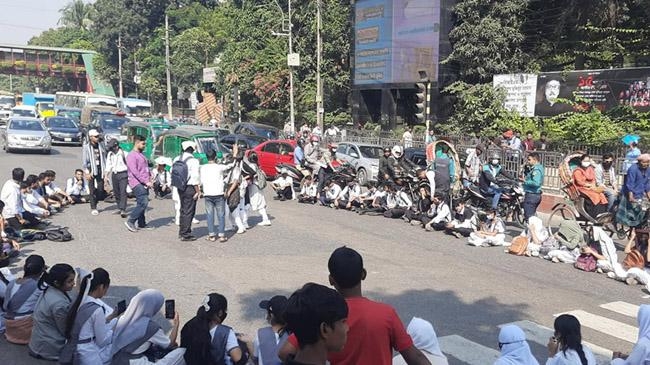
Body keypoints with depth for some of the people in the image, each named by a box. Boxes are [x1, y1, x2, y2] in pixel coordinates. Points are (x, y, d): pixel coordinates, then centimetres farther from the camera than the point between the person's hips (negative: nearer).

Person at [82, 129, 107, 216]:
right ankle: (93, 208, 7)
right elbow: (84, 160, -6)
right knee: (92, 190, -1)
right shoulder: (87, 146, -6)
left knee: (100, 189, 2)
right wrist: (87, 172, -11)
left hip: (100, 170, 3)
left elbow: (104, 157, 9)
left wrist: (105, 170, 6)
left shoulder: (101, 145, 5)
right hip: (91, 170, -3)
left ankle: (95, 204, 22)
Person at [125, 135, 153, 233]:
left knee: (141, 203, 11)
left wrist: (149, 179, 9)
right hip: (137, 183, -9)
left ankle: (142, 223, 17)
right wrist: (146, 182, -19)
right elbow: (135, 172, -17)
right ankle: (130, 221, -8)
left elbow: (146, 168, 25)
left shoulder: (141, 155, 19)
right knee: (143, 203, -16)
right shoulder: (131, 156, -9)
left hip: (144, 183, 9)